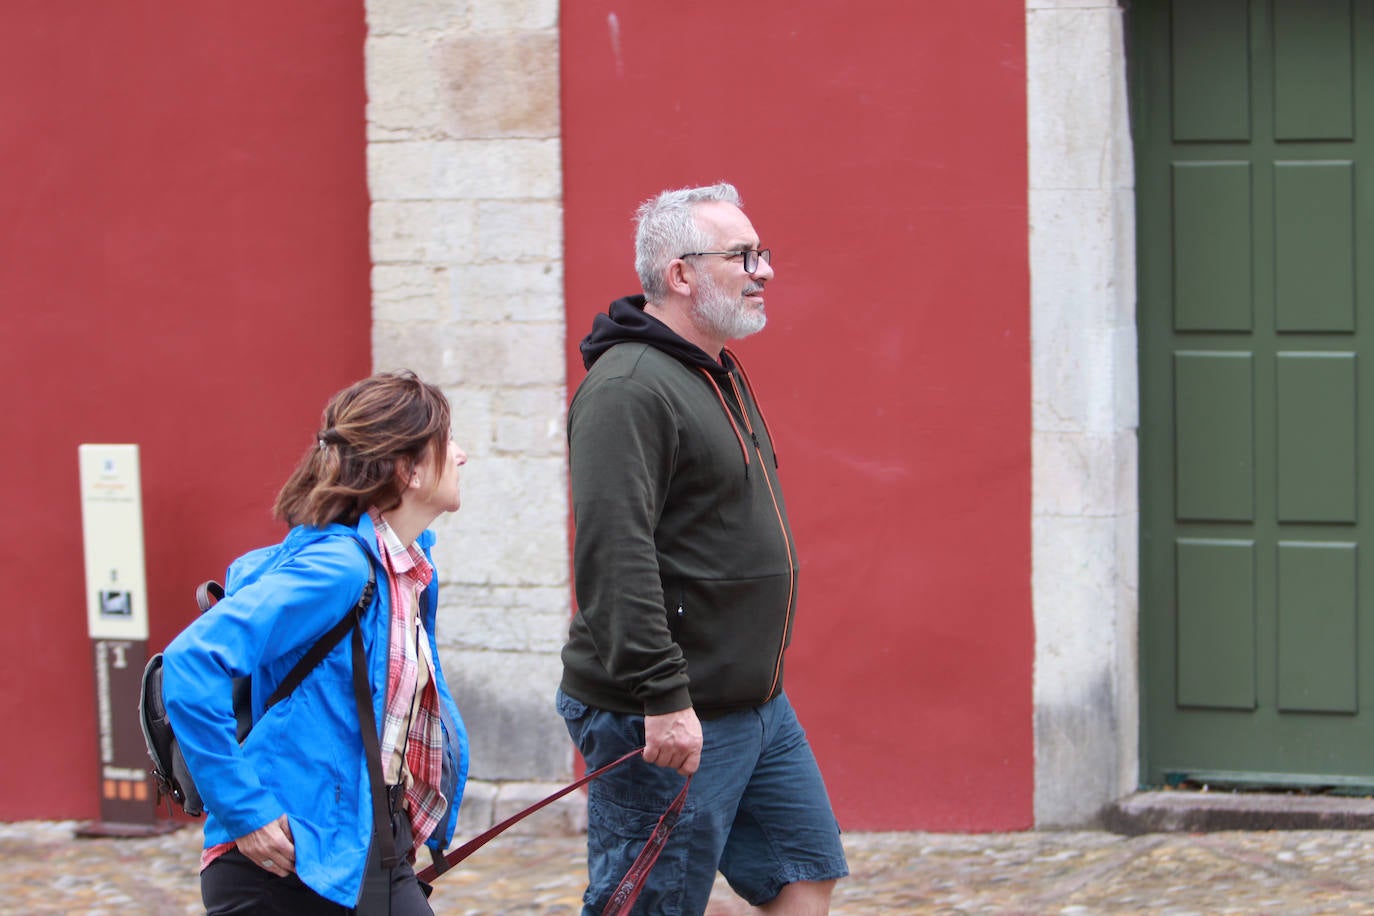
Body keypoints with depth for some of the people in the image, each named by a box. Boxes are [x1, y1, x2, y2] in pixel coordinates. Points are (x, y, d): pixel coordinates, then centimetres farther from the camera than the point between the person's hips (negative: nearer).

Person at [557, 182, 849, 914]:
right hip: (670, 719, -10)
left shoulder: (717, 374, 15)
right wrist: (664, 698, -29)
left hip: (757, 708, 10)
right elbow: (614, 557, -26)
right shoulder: (630, 388, -18)